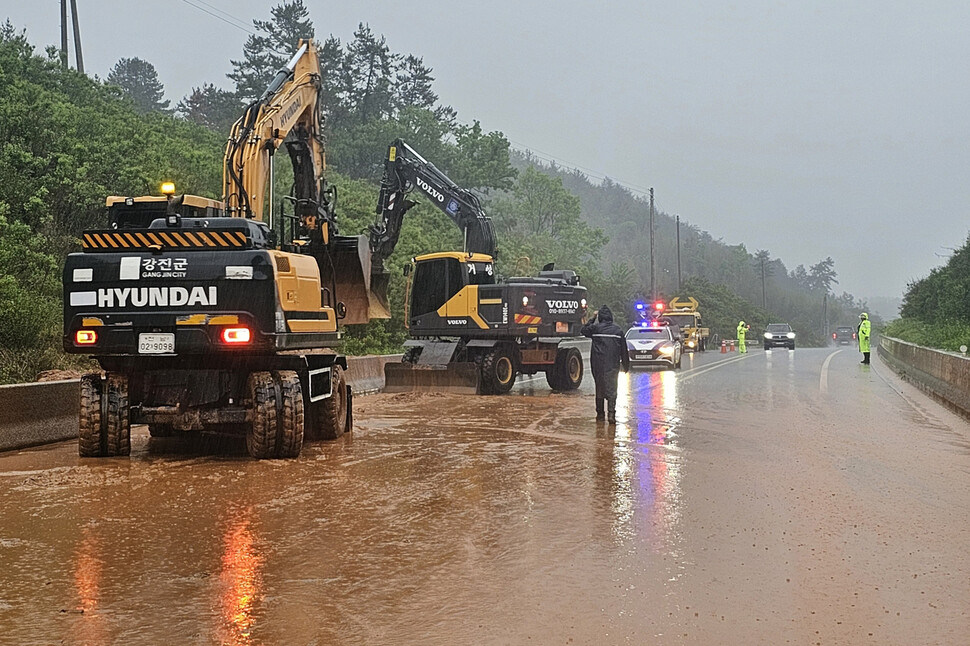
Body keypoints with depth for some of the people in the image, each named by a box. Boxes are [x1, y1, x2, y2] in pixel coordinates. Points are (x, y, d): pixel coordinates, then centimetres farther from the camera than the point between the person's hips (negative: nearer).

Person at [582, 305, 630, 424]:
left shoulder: (595, 328, -2)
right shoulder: (617, 330, 3)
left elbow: (584, 330, 20)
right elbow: (624, 349, 7)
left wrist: (592, 318, 25)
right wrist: (626, 365, 15)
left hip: (598, 365, 0)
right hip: (612, 365, 0)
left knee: (599, 389, 11)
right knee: (611, 389, -1)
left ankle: (600, 414, 17)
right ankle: (611, 413, -14)